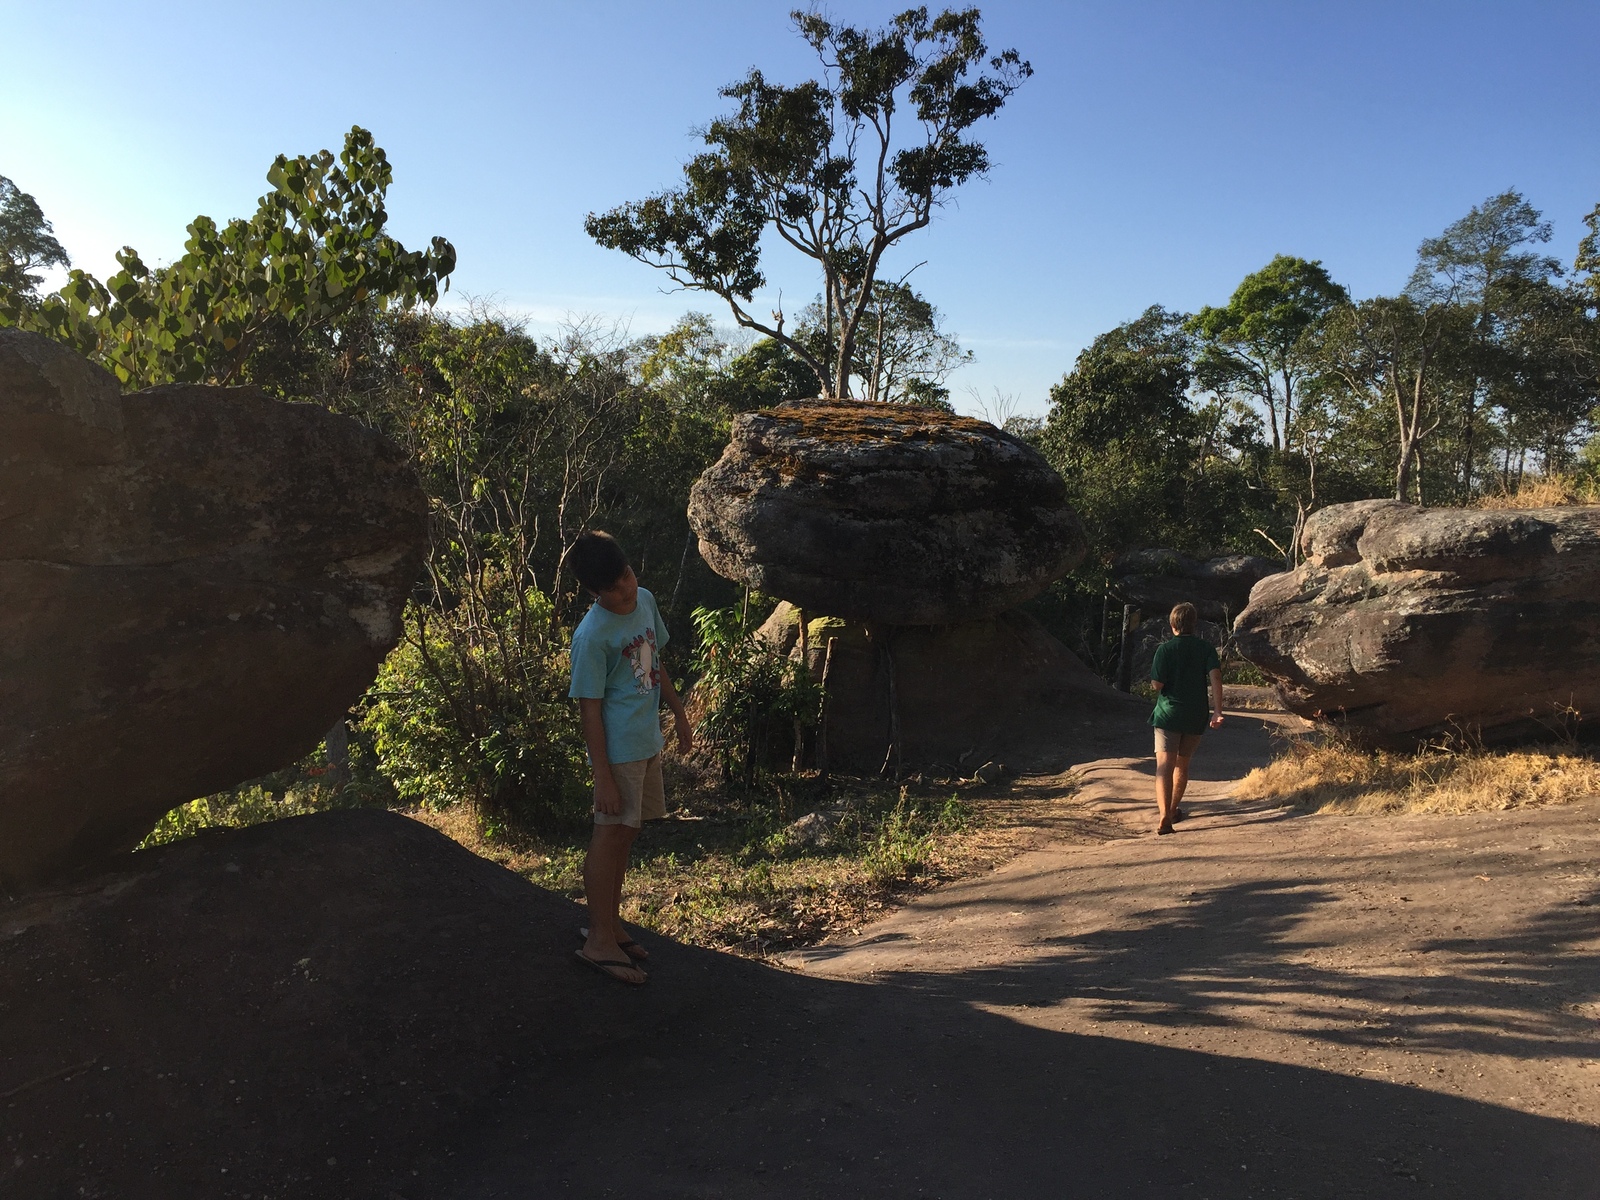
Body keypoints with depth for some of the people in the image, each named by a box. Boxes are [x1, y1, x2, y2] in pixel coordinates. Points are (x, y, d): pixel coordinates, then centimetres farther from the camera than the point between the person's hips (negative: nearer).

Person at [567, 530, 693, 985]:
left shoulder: (646, 601, 3)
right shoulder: (592, 636, -19)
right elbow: (590, 707, -17)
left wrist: (679, 714, 20)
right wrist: (603, 775, -18)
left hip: (648, 743, 8)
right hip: (618, 748, -8)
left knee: (626, 833, 16)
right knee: (610, 835, 0)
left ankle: (609, 922, 29)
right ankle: (599, 940, 11)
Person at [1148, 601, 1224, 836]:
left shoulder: (1165, 649, -4)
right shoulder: (1206, 647, 3)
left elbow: (1157, 684, -10)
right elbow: (1215, 677, -12)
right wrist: (1217, 711, -16)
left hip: (1168, 713, -3)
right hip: (1196, 717, 3)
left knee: (1164, 767, -8)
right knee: (1182, 765, 20)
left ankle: (1165, 816, -26)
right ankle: (1172, 810, 36)